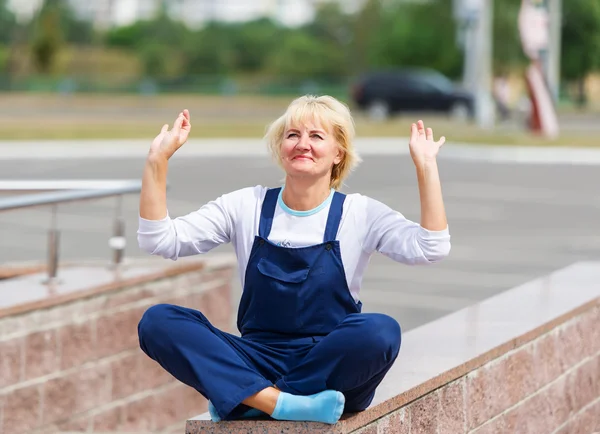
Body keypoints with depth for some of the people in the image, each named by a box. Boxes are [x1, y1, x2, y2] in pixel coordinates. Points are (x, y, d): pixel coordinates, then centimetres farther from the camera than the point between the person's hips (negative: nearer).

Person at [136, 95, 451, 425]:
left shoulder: (360, 212, 1)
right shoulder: (246, 206, 6)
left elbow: (431, 249, -15)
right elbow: (158, 241, 0)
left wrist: (425, 165, -18)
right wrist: (157, 161, -8)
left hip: (331, 367, -1)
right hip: (259, 364, 2)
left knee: (381, 331, -35)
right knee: (157, 321, -20)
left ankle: (240, 398, -21)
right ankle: (284, 404, -32)